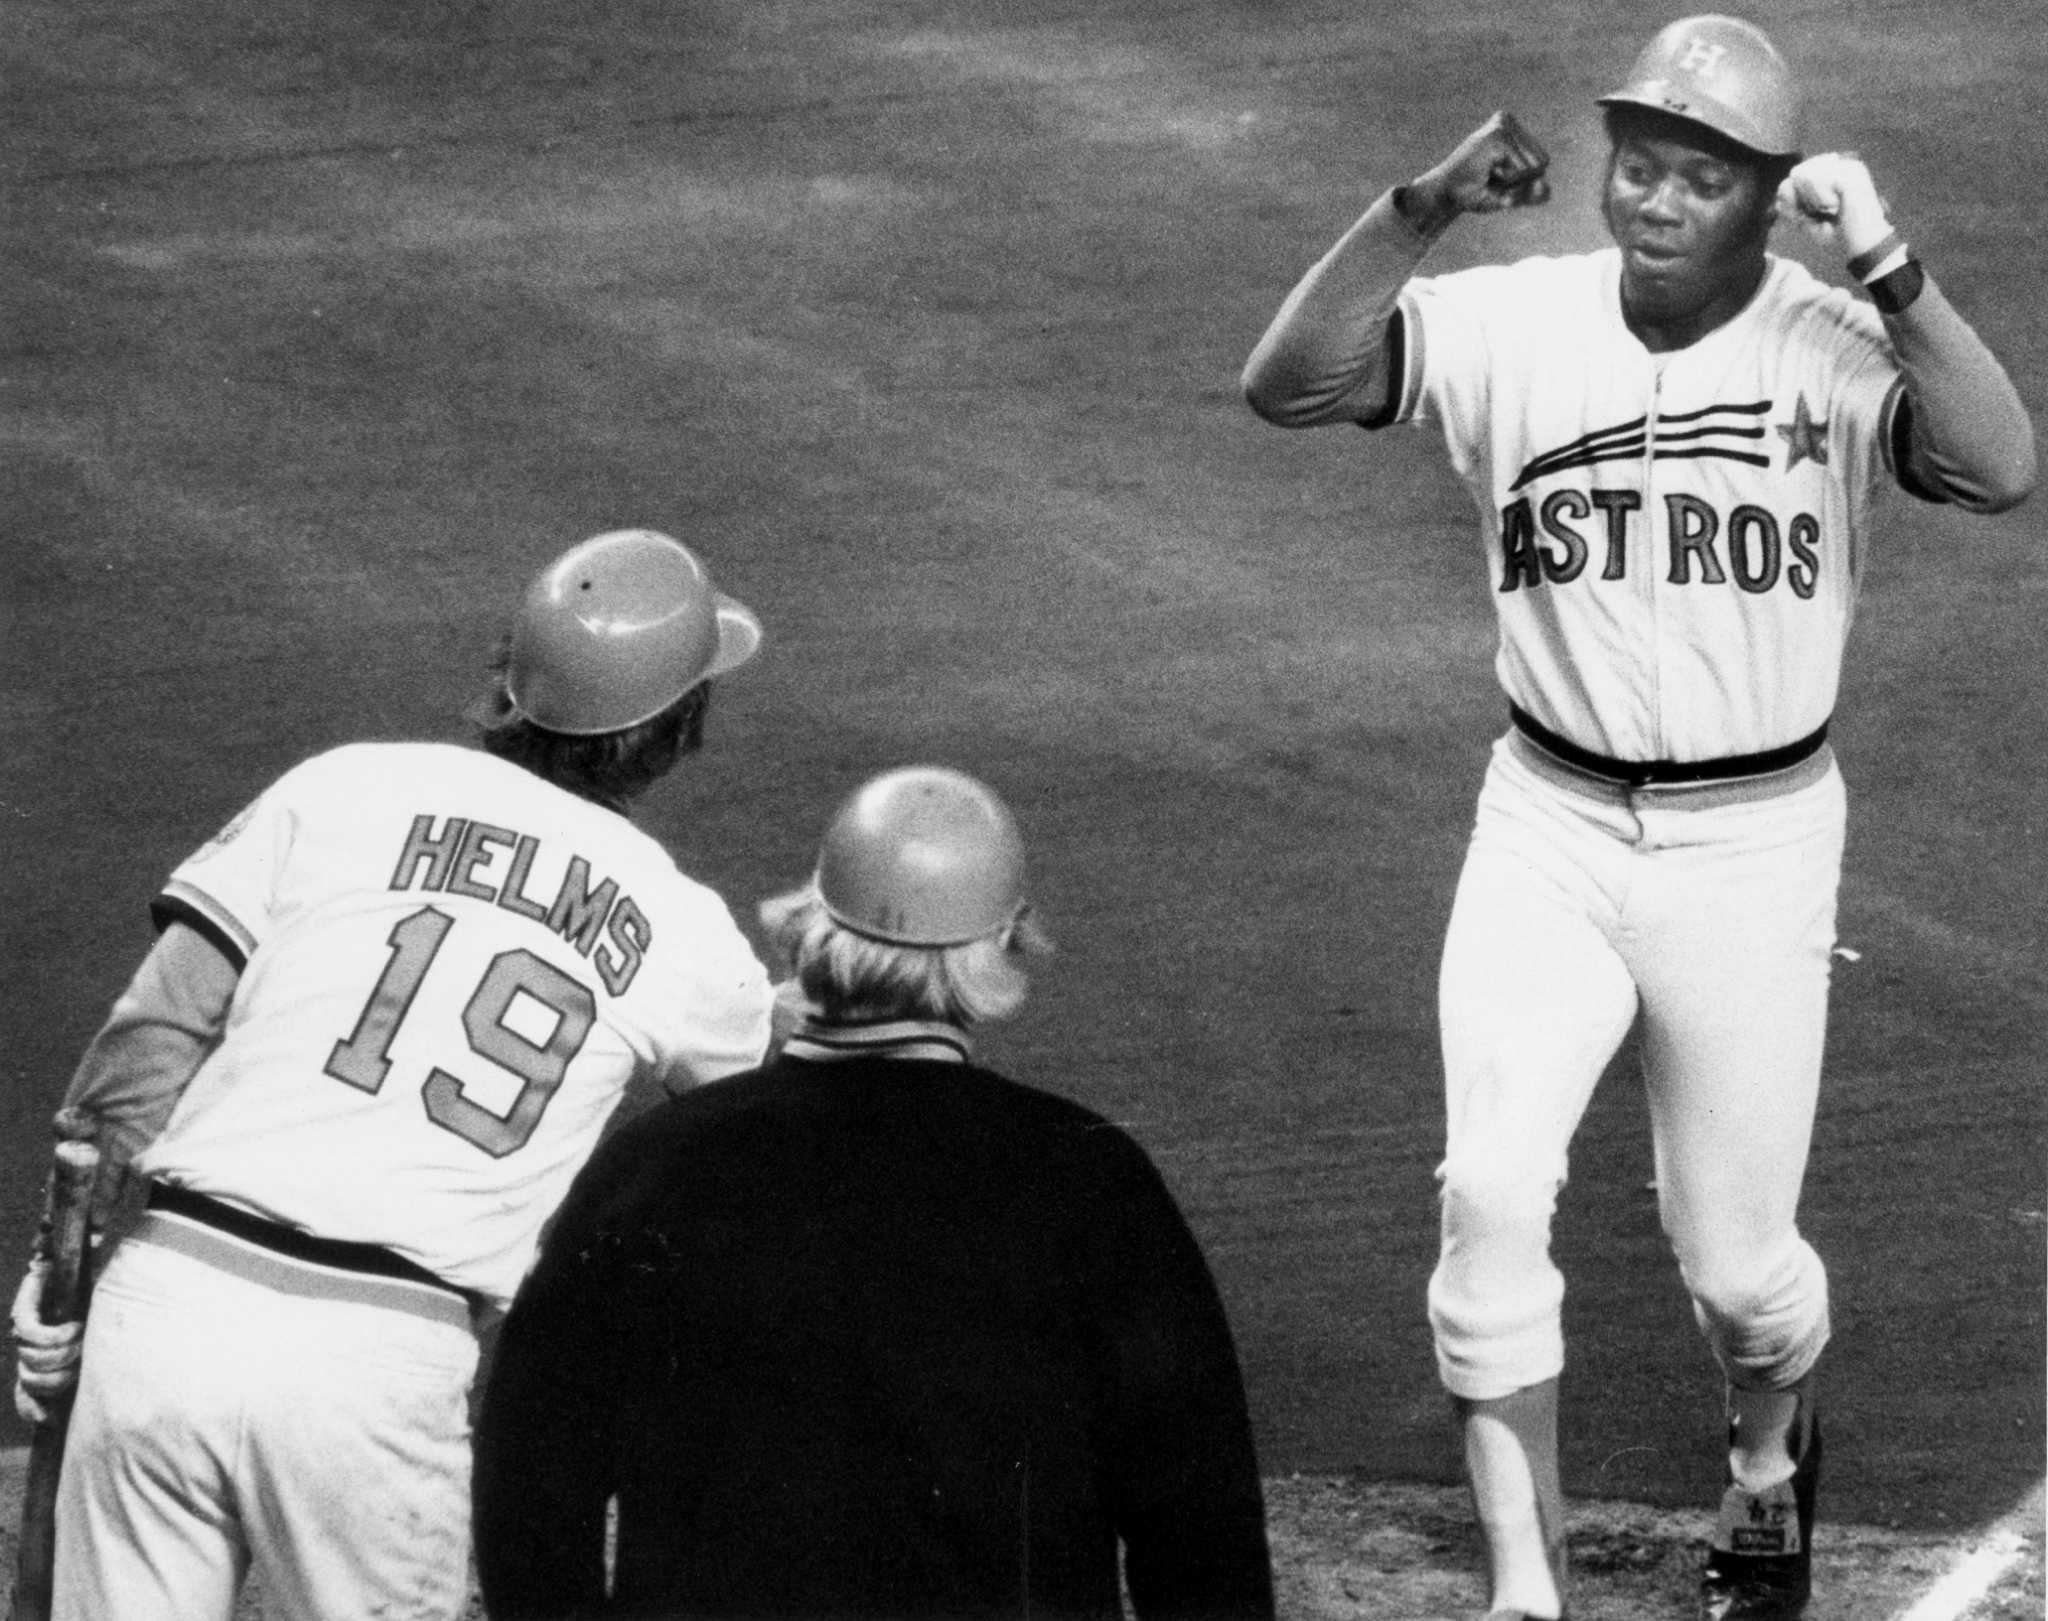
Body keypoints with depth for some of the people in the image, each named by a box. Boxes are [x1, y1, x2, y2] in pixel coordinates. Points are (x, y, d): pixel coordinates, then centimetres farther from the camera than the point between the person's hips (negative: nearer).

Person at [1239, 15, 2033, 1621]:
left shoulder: (1833, 348, -13)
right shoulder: (1514, 324, -7)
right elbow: (1287, 385, -18)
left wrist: (1884, 265, -40)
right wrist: (1421, 208, -30)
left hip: (1755, 846, -1)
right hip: (1550, 830, 1)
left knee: (1735, 1254, 9)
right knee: (1492, 1189, -16)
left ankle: (1770, 1455, 44)